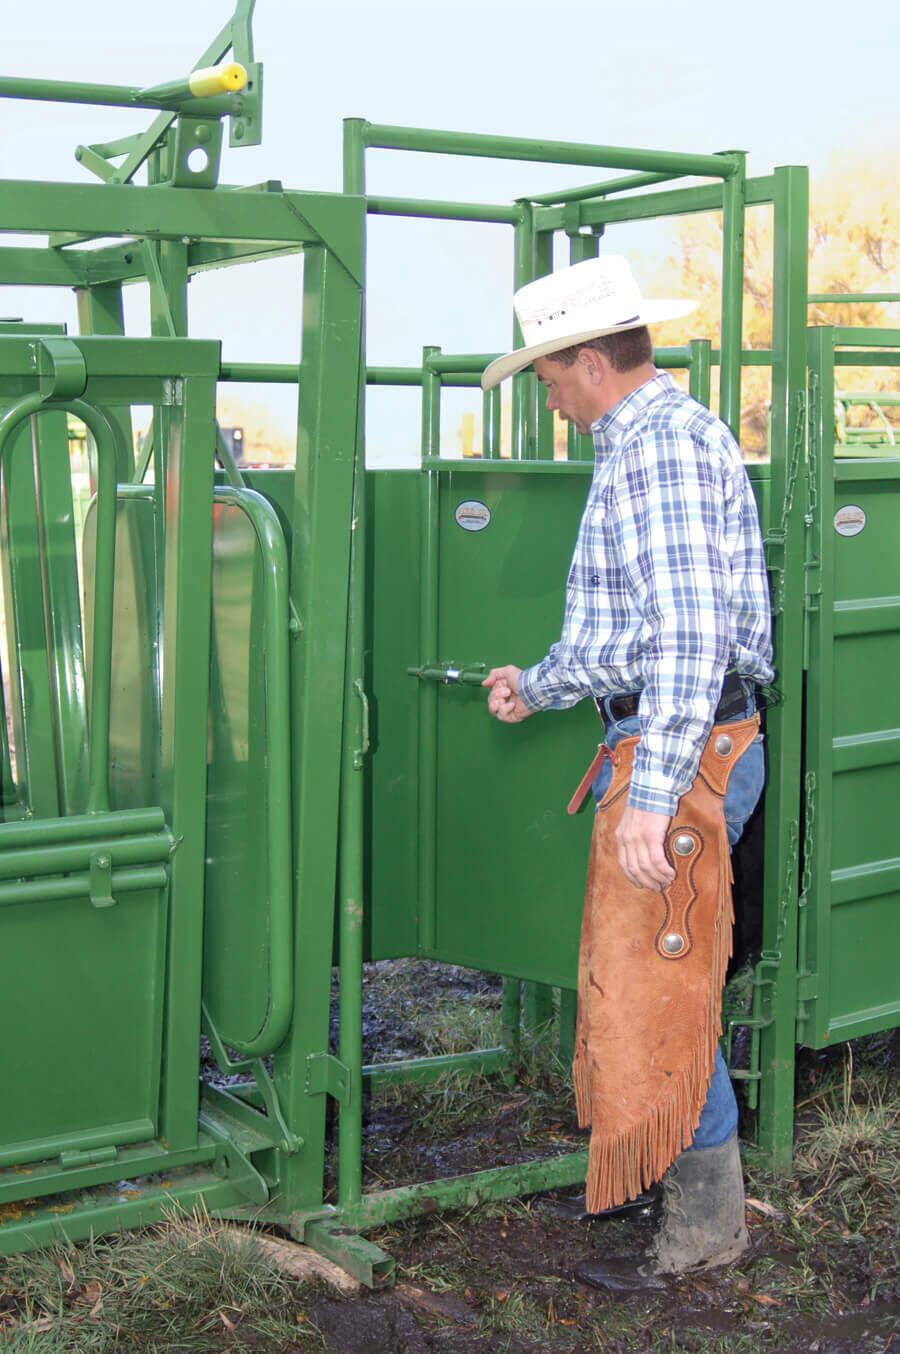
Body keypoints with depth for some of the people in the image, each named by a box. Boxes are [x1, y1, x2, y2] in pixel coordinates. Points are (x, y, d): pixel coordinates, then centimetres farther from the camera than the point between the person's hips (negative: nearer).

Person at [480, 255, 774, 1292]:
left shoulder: (660, 441, -16)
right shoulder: (647, 441, 18)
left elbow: (692, 633, -26)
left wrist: (651, 799, -30)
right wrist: (537, 686, 36)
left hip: (681, 754, -11)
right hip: (666, 746, 11)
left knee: (660, 988, -2)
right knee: (633, 974, 17)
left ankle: (705, 1224, 11)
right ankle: (697, 1198, 28)